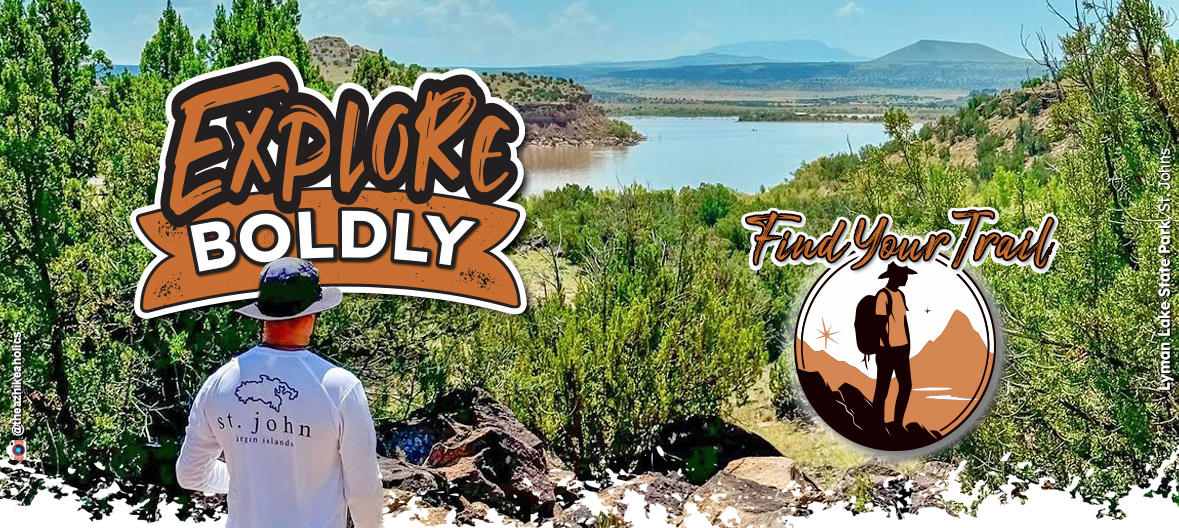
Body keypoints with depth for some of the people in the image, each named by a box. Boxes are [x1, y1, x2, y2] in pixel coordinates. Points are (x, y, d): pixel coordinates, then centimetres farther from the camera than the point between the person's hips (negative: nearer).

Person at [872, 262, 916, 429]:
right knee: (882, 389, 0)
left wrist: (907, 347, 17)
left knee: (906, 386, 10)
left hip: (901, 349, 9)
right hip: (887, 350, -9)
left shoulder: (901, 294, 13)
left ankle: (898, 423, 22)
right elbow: (881, 325, -18)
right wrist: (888, 349, -18)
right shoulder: (883, 296, -15)